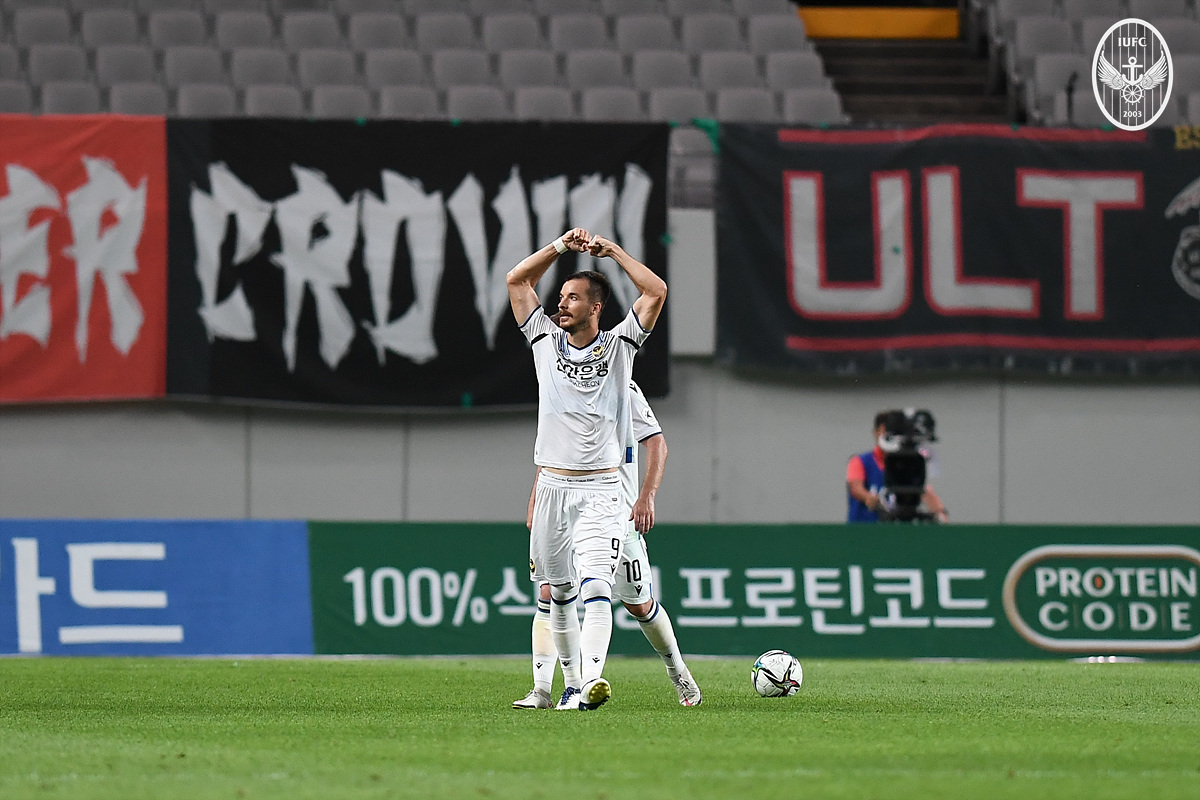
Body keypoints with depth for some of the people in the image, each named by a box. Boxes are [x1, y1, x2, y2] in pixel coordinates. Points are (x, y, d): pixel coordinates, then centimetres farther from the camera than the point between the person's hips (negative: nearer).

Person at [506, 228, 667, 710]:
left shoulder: (619, 346, 5)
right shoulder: (546, 340, 11)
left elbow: (656, 291, -3)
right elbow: (517, 280, 12)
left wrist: (611, 251, 2)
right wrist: (562, 246, 6)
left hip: (600, 492, -4)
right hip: (552, 487, 4)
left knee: (595, 587, -19)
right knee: (559, 593, 9)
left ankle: (593, 679, -35)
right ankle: (571, 684, 18)